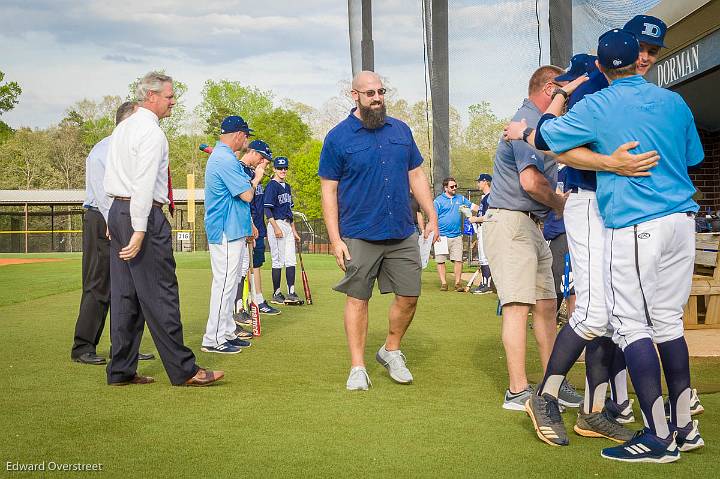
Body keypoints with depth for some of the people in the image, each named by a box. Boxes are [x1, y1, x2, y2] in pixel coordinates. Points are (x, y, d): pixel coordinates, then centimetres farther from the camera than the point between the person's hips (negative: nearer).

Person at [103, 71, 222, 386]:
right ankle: (183, 370, -1)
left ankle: (121, 371, 14)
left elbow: (109, 177, 20)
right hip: (144, 215, -10)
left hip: (117, 210, 10)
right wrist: (139, 230, -21)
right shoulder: (152, 132, -12)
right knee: (160, 295, -6)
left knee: (124, 293, 10)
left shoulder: (122, 128, 18)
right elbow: (144, 183, -19)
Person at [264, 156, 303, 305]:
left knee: (291, 261, 5)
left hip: (287, 225, 8)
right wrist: (276, 228, -22)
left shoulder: (287, 187, 18)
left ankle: (291, 293, 6)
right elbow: (267, 209, -14)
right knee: (278, 261, -4)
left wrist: (294, 230, 21)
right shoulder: (271, 186, -8)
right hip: (276, 224, -8)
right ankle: (276, 294, 2)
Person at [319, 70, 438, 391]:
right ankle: (357, 367, 12)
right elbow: (329, 190, -3)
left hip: (403, 234, 4)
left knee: (409, 296, 7)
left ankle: (391, 351, 29)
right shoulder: (338, 137, -3)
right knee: (357, 299, 2)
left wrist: (432, 216, 8)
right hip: (359, 237, -4)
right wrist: (335, 240, -9)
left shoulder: (400, 130, 10)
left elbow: (416, 175, 16)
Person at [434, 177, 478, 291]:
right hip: (442, 236, -3)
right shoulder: (438, 201, 1)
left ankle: (457, 283, 5)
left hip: (457, 235, 3)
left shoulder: (461, 199, 14)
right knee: (440, 261, 0)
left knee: (458, 260, -2)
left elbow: (473, 207, 14)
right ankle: (443, 283, 8)